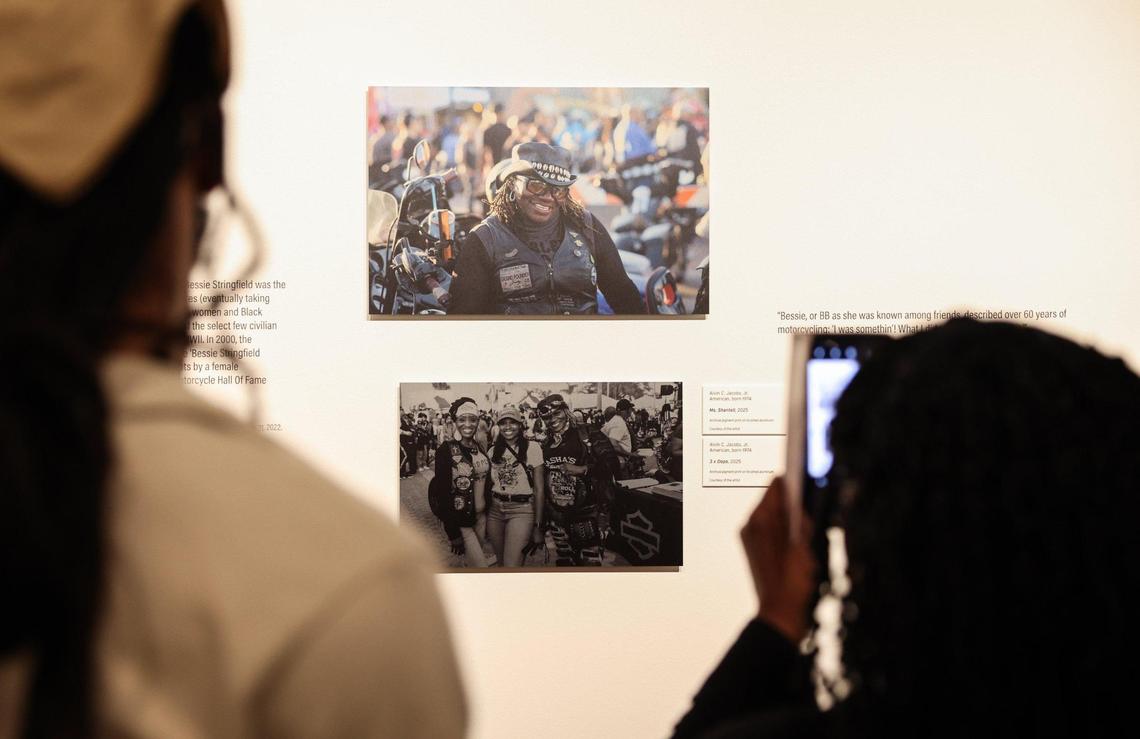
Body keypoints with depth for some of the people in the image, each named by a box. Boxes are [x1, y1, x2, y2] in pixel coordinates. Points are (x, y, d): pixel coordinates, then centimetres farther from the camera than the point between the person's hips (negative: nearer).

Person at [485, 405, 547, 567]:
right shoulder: (493, 451, 9)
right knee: (502, 564, 10)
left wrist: (538, 526, -10)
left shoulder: (532, 448, -5)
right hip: (495, 510, 5)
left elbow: (539, 489, -6)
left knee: (511, 569, -17)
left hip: (521, 511, -5)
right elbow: (489, 485, 13)